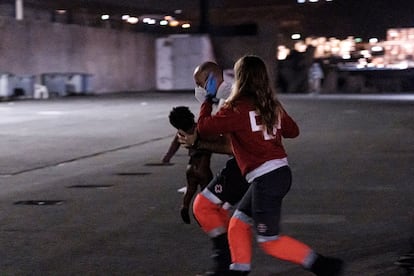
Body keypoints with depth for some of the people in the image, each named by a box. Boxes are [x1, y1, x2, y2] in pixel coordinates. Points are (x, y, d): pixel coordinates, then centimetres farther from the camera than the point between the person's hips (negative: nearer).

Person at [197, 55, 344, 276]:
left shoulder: (237, 109, -13)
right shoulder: (272, 105, 9)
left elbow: (203, 127, -10)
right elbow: (292, 131, 23)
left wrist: (208, 99, 5)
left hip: (265, 180, -8)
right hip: (280, 172, 8)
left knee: (270, 241, 1)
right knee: (237, 224, 17)